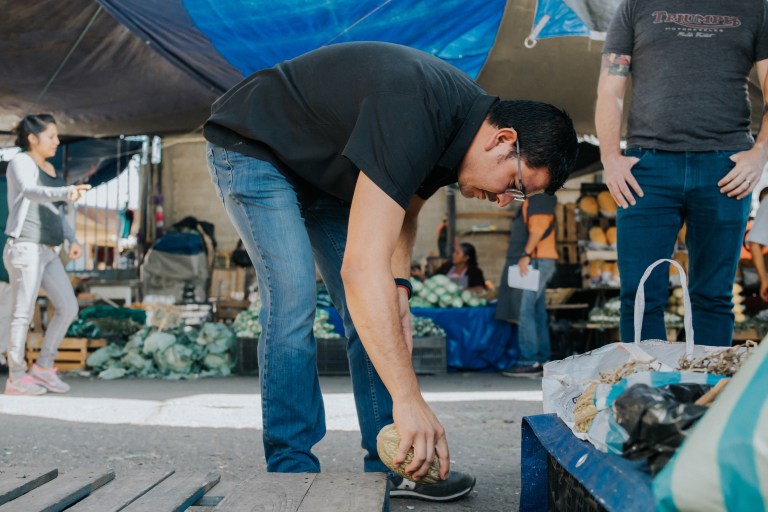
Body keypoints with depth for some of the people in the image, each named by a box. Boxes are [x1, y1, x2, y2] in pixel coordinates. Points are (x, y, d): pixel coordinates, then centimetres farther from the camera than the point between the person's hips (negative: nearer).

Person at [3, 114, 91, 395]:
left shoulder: (49, 168, 18)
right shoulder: (21, 163, -8)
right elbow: (30, 191, -30)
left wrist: (72, 239, 9)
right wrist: (66, 192, -49)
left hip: (47, 252, 8)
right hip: (25, 248, -8)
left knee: (68, 308, 4)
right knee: (23, 314, -3)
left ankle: (43, 366, 14)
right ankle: (16, 378, 6)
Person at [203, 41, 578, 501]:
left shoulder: (462, 118, -9)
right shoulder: (414, 116, -39)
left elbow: (402, 214, 5)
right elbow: (362, 265, -46)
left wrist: (399, 292, -12)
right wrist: (409, 400, -47)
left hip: (322, 167, 8)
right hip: (253, 149, -8)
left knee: (373, 312, 0)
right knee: (293, 299, -21)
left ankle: (394, 466, 5)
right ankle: (292, 469, -9)